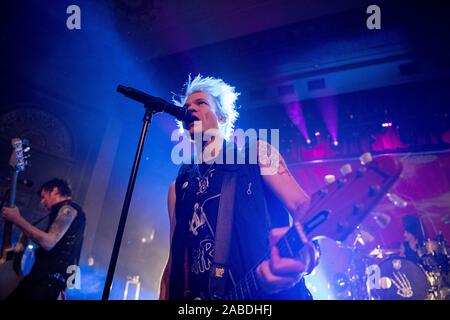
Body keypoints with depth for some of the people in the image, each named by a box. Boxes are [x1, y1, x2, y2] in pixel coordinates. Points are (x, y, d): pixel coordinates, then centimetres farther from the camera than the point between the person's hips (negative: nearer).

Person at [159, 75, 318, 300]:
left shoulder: (256, 152, 5)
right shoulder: (178, 187, 14)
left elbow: (302, 205, -5)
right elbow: (175, 258, 13)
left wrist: (300, 250, -27)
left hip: (272, 290, -2)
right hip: (207, 294, 3)